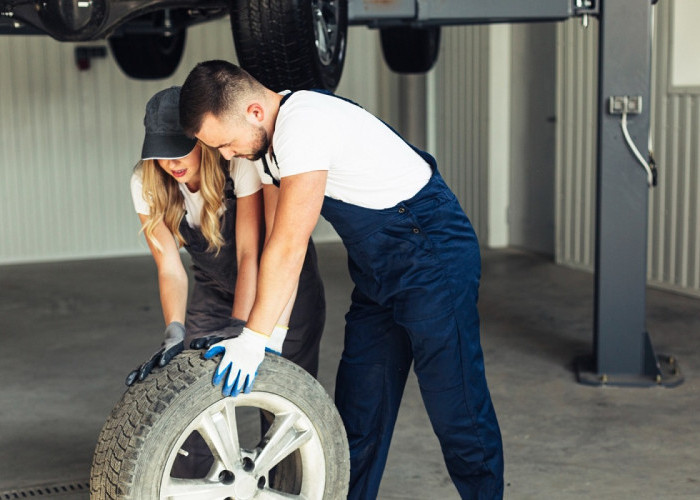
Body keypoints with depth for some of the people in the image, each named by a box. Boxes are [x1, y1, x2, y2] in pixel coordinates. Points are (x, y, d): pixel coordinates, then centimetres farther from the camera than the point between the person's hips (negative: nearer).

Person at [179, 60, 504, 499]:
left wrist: (255, 338, -22)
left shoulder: (303, 125, -25)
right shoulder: (266, 140, 4)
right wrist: (239, 334, 4)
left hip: (434, 256, -9)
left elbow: (289, 247, -27)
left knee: (456, 405, -5)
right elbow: (268, 246, 7)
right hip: (377, 272, 9)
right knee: (359, 405, 11)